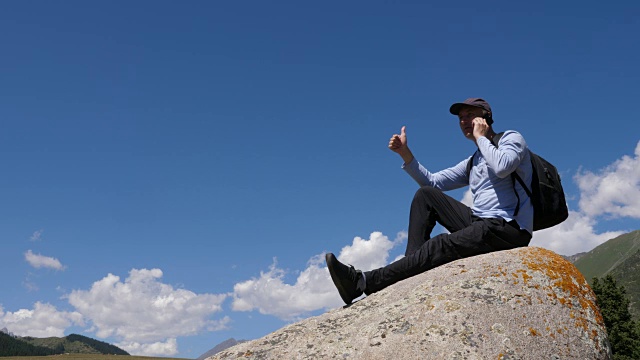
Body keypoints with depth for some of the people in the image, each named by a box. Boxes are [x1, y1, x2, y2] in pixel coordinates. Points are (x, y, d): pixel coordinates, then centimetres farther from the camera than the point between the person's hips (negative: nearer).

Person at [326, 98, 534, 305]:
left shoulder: (511, 138, 3)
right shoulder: (471, 163, 26)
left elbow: (502, 167, -21)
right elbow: (432, 182, 20)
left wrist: (480, 137, -5)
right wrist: (405, 153, 10)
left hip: (508, 228, -8)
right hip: (479, 222, 8)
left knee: (441, 246, -26)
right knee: (425, 194, 3)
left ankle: (362, 282, -31)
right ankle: (414, 270, -11)